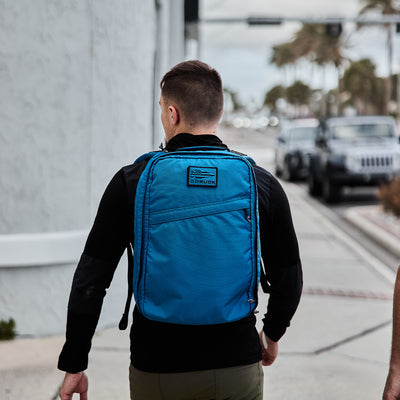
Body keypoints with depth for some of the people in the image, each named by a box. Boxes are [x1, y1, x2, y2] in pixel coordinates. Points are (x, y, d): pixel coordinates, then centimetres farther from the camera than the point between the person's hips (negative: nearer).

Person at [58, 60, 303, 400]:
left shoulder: (131, 183, -6)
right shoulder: (261, 184, -3)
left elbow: (90, 282, -6)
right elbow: (289, 279, 3)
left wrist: (74, 365, 3)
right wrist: (272, 334, 22)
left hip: (155, 372, 0)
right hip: (237, 367, 1)